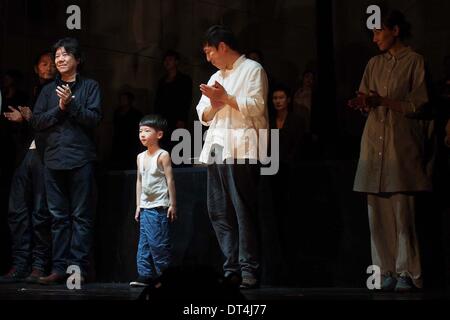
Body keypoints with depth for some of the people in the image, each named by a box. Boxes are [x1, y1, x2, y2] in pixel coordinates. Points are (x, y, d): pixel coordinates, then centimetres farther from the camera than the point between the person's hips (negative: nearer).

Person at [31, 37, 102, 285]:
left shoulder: (90, 86, 7)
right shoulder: (48, 90, 17)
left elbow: (94, 118, -4)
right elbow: (37, 121, 7)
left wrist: (71, 104, -14)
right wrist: (60, 108, -5)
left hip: (80, 159, -4)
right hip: (54, 159, 4)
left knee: (81, 216, -3)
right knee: (58, 216, 5)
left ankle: (78, 267, -4)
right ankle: (59, 267, 7)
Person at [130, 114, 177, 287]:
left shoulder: (163, 155, -7)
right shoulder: (140, 157, 13)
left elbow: (170, 180, -9)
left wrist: (172, 204, -11)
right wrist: (138, 205, 16)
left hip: (159, 206, -7)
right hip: (145, 206, 7)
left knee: (158, 242, -7)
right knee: (144, 243, 4)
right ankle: (146, 275, 7)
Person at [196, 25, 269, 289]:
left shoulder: (253, 70, 3)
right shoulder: (216, 77, 26)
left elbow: (256, 107, -10)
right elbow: (203, 116, 20)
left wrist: (225, 97, -6)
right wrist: (214, 105, -1)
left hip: (241, 147, -8)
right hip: (216, 148, 8)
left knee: (244, 210, -9)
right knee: (219, 212, 4)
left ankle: (249, 270, -8)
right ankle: (231, 269, 8)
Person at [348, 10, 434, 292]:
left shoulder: (414, 61, 2)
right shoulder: (374, 64, 18)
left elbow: (417, 105, -4)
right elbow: (367, 101, 16)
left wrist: (384, 101, -14)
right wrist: (362, 104, -6)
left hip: (402, 144, -5)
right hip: (374, 141, 5)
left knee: (403, 212, -8)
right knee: (378, 214, 1)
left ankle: (407, 274, -3)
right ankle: (388, 272, 6)